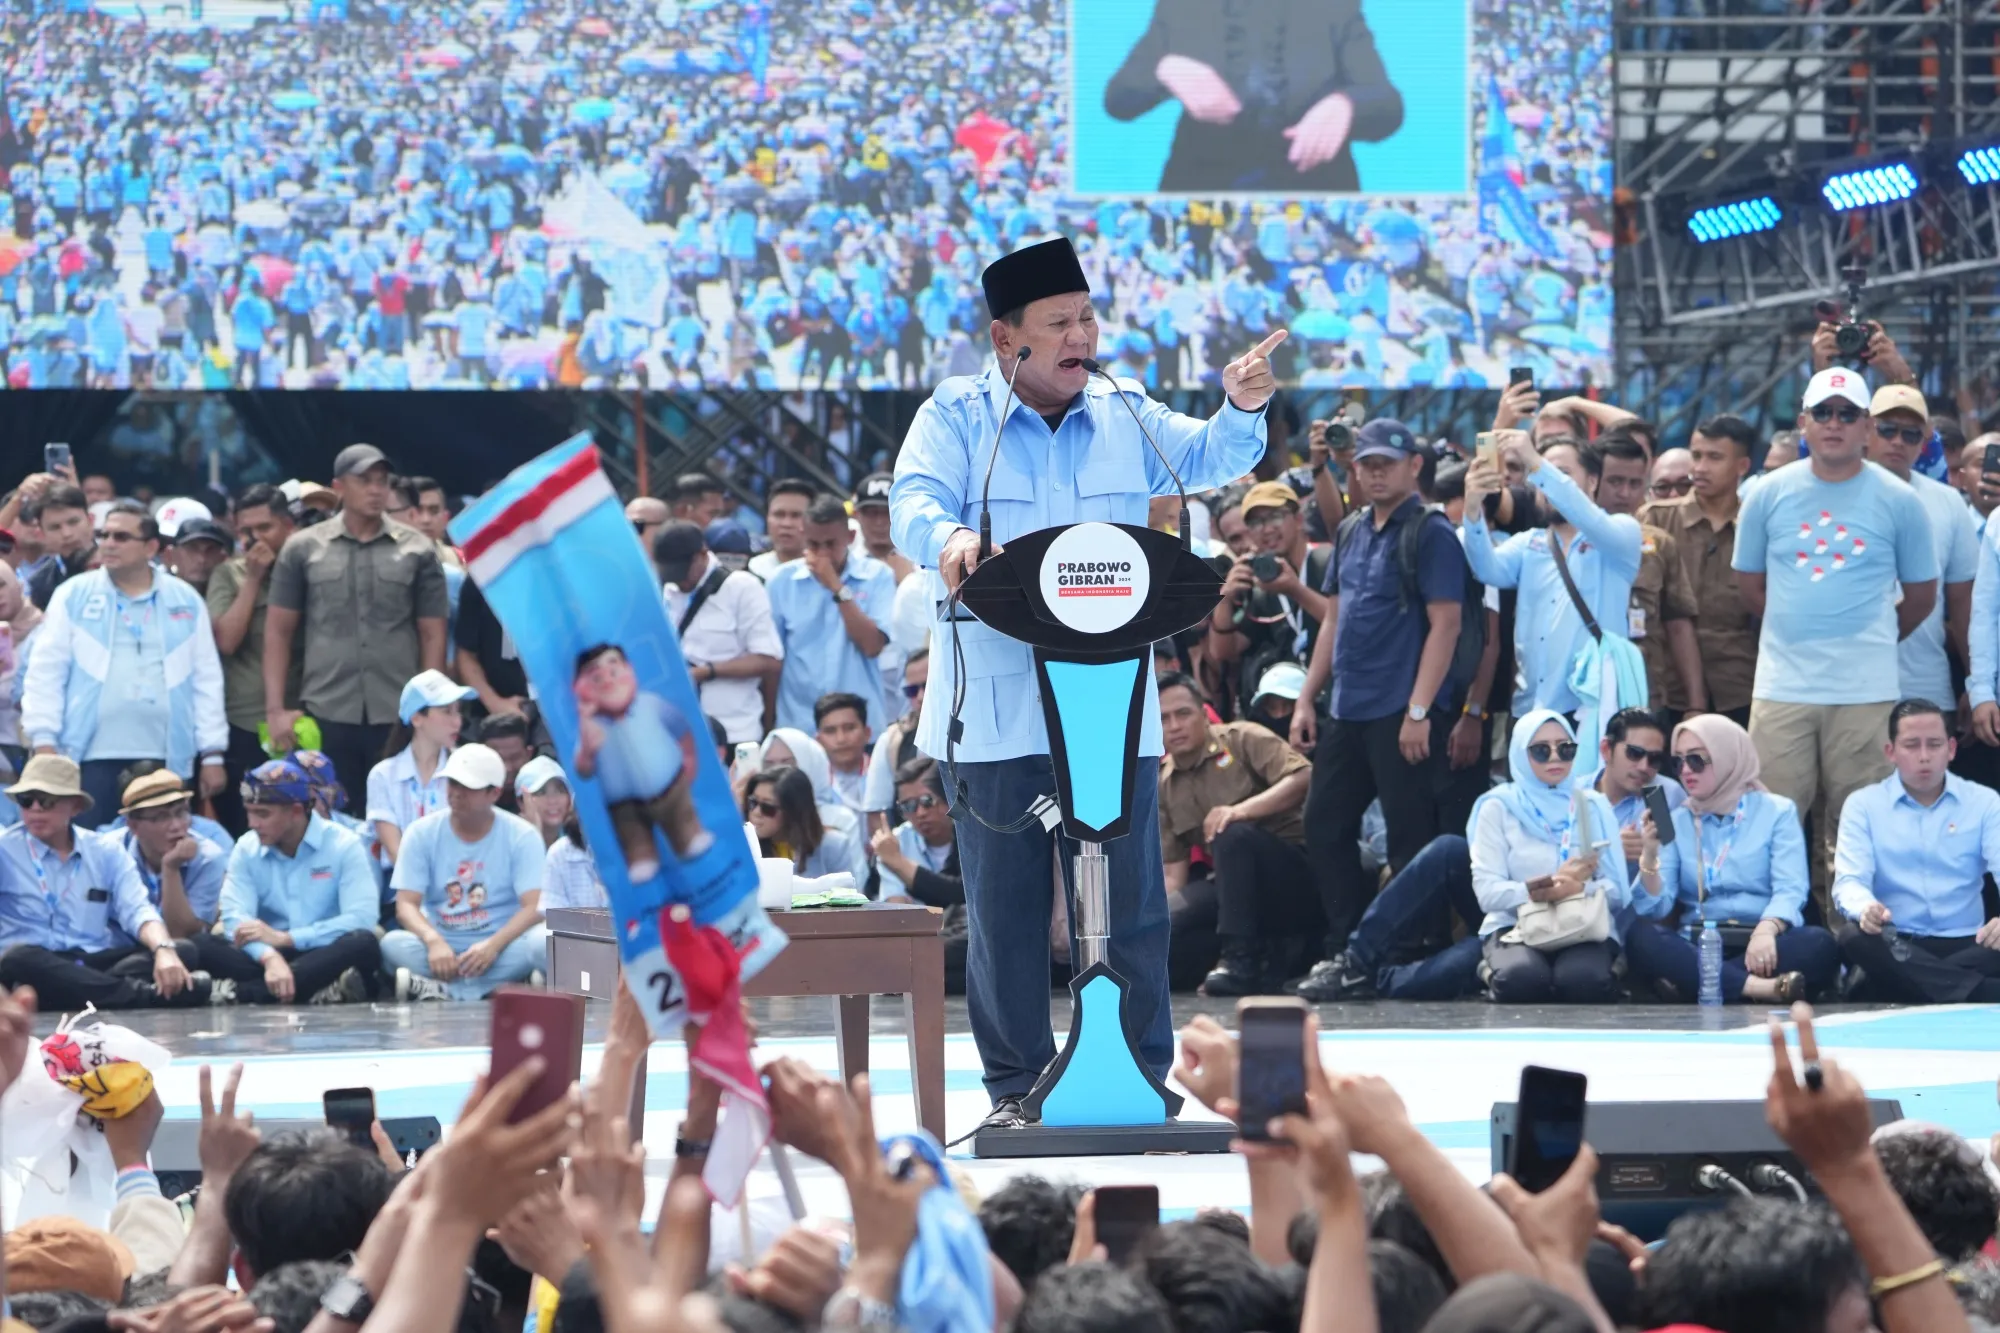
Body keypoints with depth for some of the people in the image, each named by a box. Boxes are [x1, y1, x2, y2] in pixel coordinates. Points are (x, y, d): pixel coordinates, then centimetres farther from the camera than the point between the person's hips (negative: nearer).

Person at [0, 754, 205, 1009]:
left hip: (98, 964, 4)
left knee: (184, 951, -17)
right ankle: (141, 993, -43)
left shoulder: (105, 850, 14)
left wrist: (164, 949, -22)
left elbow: (136, 910, 1)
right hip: (36, 967, -4)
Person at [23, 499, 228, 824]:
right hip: (92, 755, -1)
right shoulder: (73, 596, 6)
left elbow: (207, 679, 10)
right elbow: (45, 674, 3)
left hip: (167, 759, 1)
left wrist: (212, 754, 5)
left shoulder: (186, 601, 10)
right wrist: (44, 743, -6)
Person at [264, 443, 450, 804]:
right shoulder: (303, 549, 6)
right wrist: (275, 709, -1)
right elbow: (278, 631, 7)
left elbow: (433, 635, 7)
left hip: (400, 717, 0)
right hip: (325, 715, 0)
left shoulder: (417, 551, 6)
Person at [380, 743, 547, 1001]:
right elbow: (406, 905, -7)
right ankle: (496, 988, -33)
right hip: (442, 949, 1)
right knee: (393, 944, -30)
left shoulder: (521, 835, -2)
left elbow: (535, 908, -12)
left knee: (544, 941, -33)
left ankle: (444, 990, -32)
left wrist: (493, 945, -29)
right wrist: (434, 941, -29)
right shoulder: (423, 833, 2)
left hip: (500, 948, -1)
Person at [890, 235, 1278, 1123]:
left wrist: (1242, 410, -15)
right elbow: (913, 500, -10)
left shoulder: (1125, 416, 13)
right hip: (996, 708, -2)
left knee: (1130, 899, 1)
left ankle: (1145, 1077, 8)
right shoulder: (956, 417, 4)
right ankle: (1015, 1085, 10)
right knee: (1004, 901, 2)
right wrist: (948, 538, -33)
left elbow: (1211, 458, 8)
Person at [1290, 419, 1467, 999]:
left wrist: (1418, 711, -19)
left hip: (1403, 713, -8)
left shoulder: (1430, 534, -7)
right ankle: (1346, 951, 16)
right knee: (1324, 829, 8)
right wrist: (1307, 698, 13)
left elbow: (1444, 625, -13)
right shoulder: (1351, 532, 15)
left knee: (1409, 840, -3)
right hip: (1347, 711, 8)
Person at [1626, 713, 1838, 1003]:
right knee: (1640, 938, -30)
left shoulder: (1777, 812, 9)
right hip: (1696, 948, 1)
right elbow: (1655, 908, 5)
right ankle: (1757, 987, -43)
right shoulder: (1676, 823, 15)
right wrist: (1649, 858, -13)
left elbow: (1789, 890, -6)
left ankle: (1697, 984, -36)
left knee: (1819, 945, -33)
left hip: (1761, 944, -1)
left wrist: (1766, 931, -27)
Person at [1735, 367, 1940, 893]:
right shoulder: (1768, 495, 4)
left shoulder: (1898, 502, 1)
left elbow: (1921, 593, 10)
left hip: (1865, 691, -1)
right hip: (1782, 686, 1)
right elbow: (1750, 584, 14)